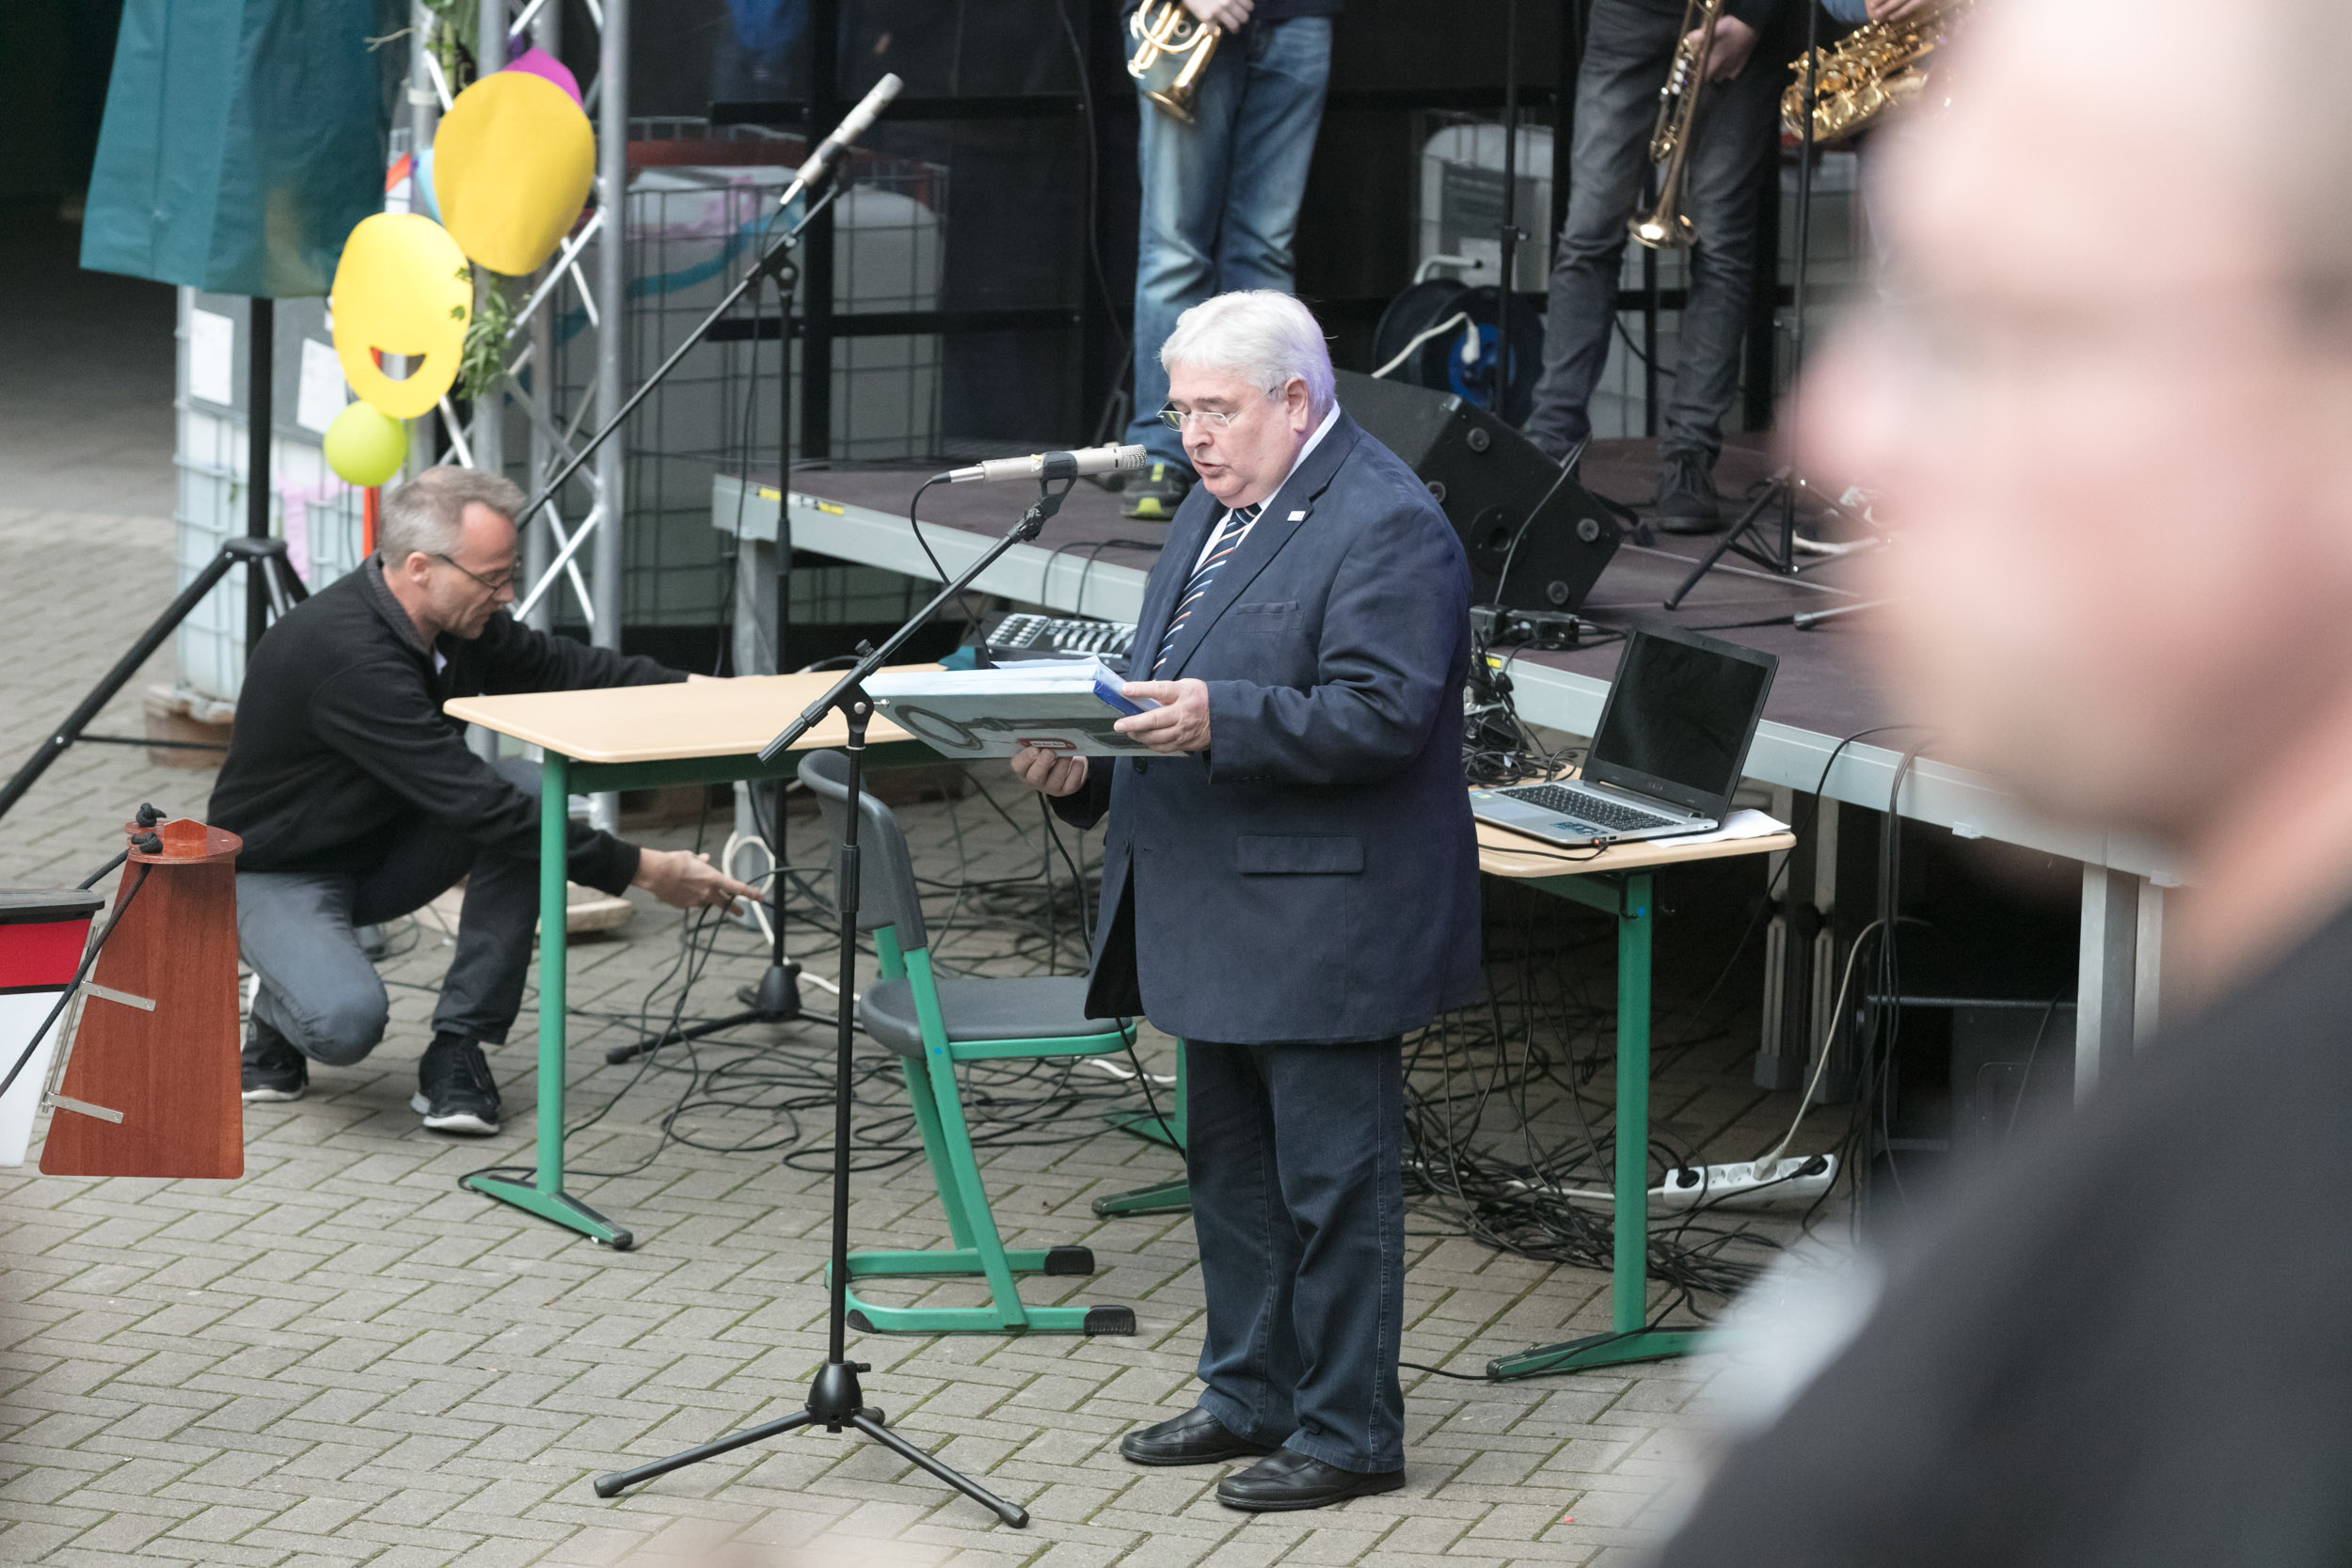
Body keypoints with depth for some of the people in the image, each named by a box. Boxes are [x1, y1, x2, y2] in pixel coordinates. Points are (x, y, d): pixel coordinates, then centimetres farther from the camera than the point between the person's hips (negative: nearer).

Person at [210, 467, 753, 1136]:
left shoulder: (455, 619, -9)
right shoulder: (350, 655, -34)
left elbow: (554, 665, 8)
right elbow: (475, 807, -36)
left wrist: (697, 690, -9)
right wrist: (642, 871, -33)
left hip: (382, 847, 8)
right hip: (278, 873, -8)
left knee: (528, 787, -17)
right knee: (348, 1021, -36)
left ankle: (458, 1049, -10)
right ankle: (282, 1007, 4)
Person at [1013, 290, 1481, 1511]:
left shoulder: (1387, 527, -15)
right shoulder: (1217, 508, 16)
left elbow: (1380, 716, -23)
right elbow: (1166, 693, 22)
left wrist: (1219, 720, -31)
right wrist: (1083, 766, 4)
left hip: (1322, 928, -10)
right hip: (1218, 924, 10)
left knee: (1332, 1183, -2)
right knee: (1230, 1173, 18)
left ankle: (1348, 1432, 6)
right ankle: (1250, 1397, 30)